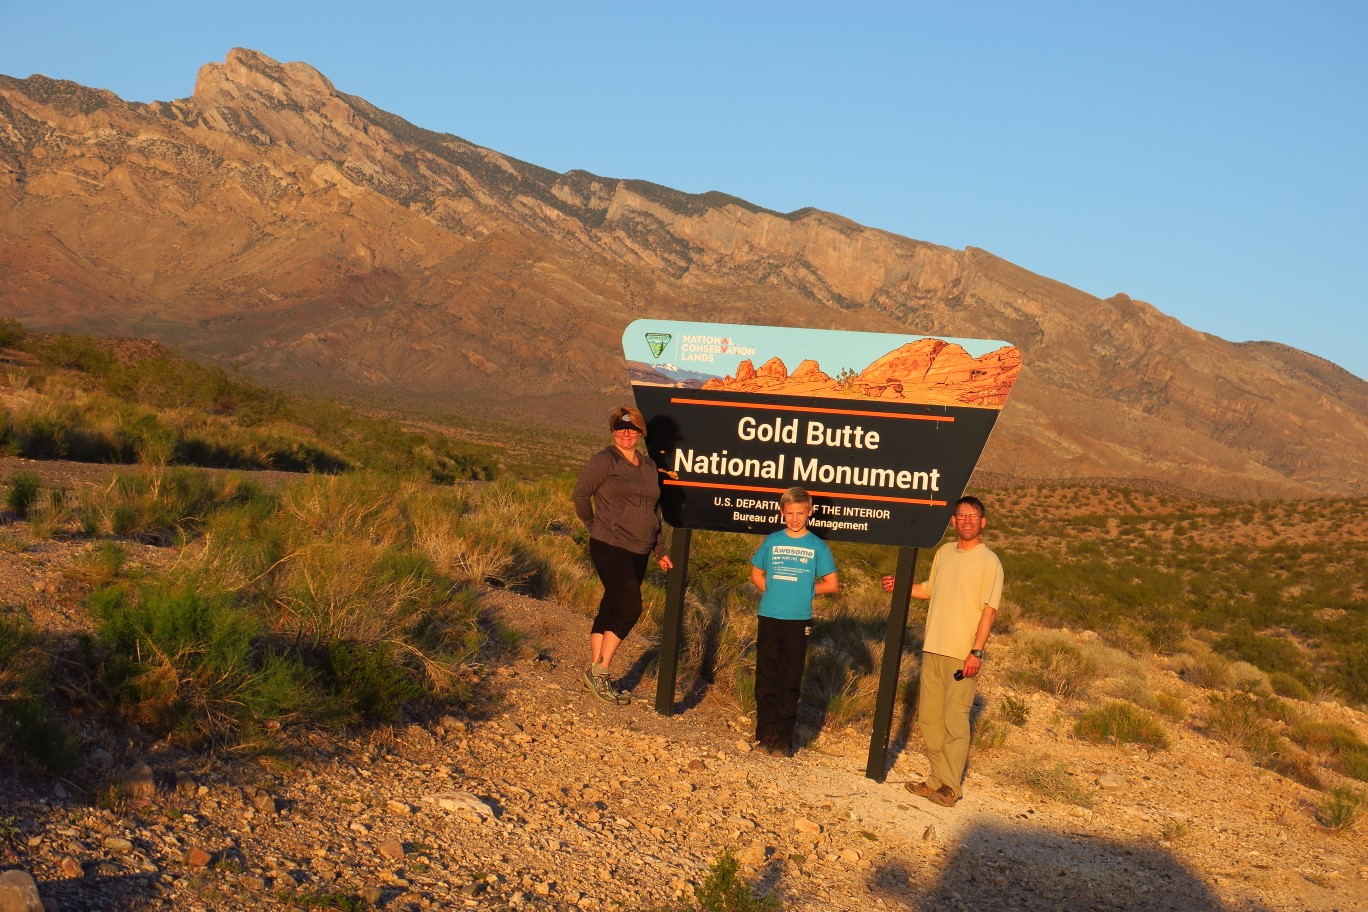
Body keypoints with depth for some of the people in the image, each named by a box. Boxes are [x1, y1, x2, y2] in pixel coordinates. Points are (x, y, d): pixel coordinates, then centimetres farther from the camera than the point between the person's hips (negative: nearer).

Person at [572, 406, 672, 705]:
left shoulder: (648, 465, 15)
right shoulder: (604, 461, -6)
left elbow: (654, 510, 22)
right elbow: (580, 495, -4)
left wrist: (660, 550, 22)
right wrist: (595, 526, 7)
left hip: (638, 552, 7)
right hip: (610, 546, -7)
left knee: (611, 610, 9)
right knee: (630, 607, -15)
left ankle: (597, 677, 15)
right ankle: (599, 670, -6)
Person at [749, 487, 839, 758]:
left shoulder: (817, 546, 2)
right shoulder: (772, 541, 7)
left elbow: (831, 583, 5)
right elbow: (756, 574, 17)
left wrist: (804, 591, 0)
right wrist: (773, 593, 3)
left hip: (798, 621, -2)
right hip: (769, 617, 2)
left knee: (790, 682, 1)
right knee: (766, 678, 4)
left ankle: (783, 739, 5)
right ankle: (765, 734, 12)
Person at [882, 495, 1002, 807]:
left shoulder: (989, 562, -7)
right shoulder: (944, 553, 13)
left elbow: (989, 610, -12)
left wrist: (976, 652, -19)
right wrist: (900, 586, 14)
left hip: (963, 654, -7)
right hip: (933, 649, 7)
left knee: (955, 720, -7)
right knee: (929, 717, 10)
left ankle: (951, 786, -1)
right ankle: (937, 778, 19)